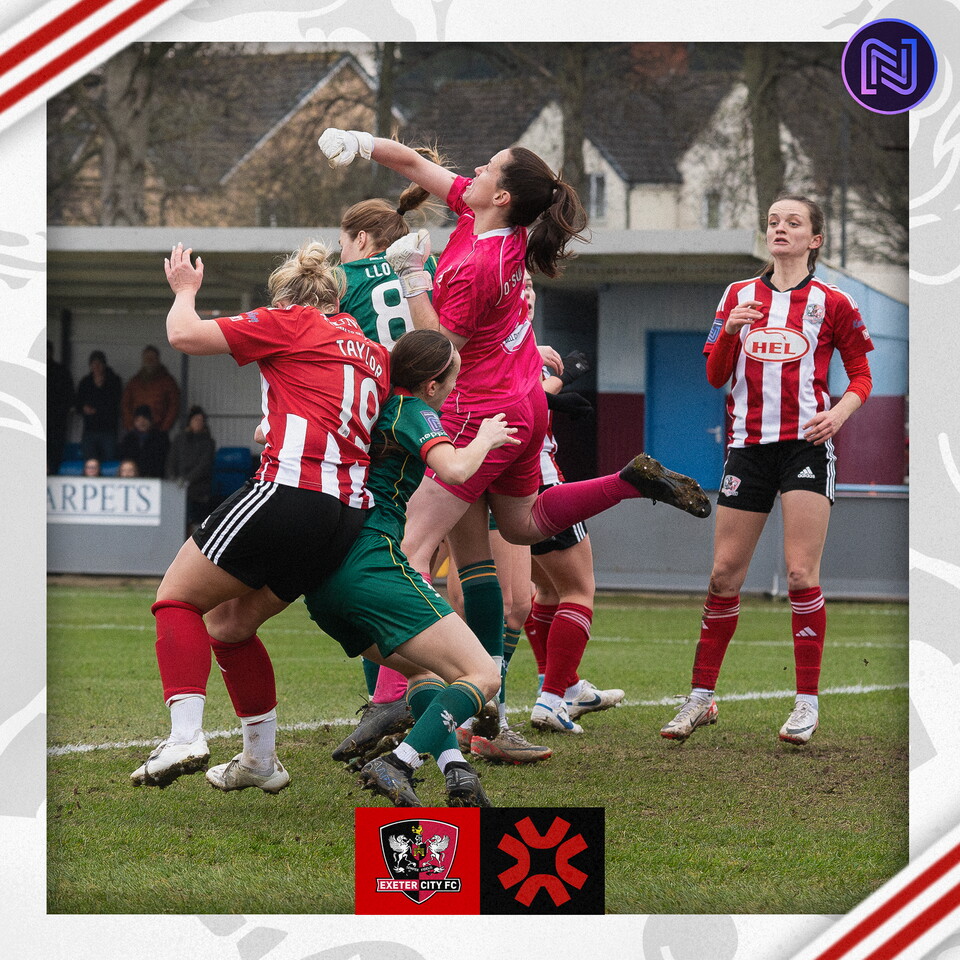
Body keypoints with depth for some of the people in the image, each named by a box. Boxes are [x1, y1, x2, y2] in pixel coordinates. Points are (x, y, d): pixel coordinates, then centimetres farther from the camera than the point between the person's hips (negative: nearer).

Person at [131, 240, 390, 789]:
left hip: (291, 492, -7)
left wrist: (185, 290, 21)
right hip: (350, 514, 7)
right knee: (230, 624, 21)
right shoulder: (374, 353, 22)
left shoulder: (290, 322, 3)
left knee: (177, 598, 5)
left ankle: (186, 736, -14)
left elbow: (185, 335, 1)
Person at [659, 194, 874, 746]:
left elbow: (862, 375, 7)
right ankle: (702, 696, 11)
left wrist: (840, 411, -13)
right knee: (725, 573, 2)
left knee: (802, 573, -10)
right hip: (749, 443, 3)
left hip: (806, 443, -3)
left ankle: (808, 703, -3)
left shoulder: (832, 303, 2)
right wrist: (728, 333, -8)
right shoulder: (739, 296, 12)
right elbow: (716, 376, 11)